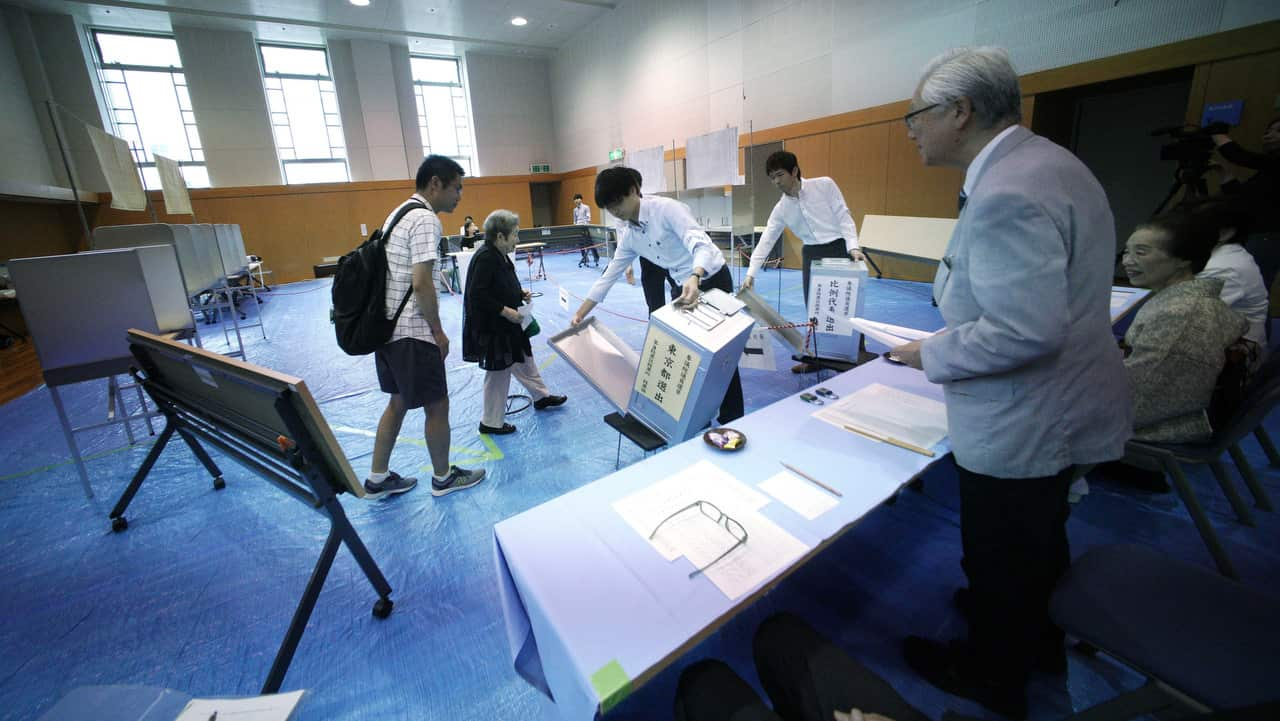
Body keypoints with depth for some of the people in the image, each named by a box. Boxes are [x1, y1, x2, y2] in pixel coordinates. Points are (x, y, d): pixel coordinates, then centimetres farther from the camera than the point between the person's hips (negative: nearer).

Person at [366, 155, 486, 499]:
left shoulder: (399, 213, 15)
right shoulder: (426, 220, -16)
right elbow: (421, 283, -23)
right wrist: (438, 331, -12)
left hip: (386, 326, 10)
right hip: (411, 332, -10)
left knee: (398, 402, 19)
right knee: (437, 406, 6)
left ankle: (377, 480, 29)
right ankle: (443, 477, 23)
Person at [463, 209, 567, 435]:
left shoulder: (500, 255, 6)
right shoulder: (485, 258, -23)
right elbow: (477, 296, -26)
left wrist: (520, 294, 5)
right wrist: (505, 311, -23)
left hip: (507, 325, 10)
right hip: (491, 328, -10)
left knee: (524, 359, 22)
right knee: (498, 372, 3)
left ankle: (541, 396, 43)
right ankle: (491, 423, 19)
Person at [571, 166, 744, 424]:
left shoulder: (667, 208, -22)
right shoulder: (629, 235, 0)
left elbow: (701, 245, -34)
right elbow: (609, 274, 5)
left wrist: (695, 278, -54)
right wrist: (581, 313, 4)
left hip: (713, 279, -7)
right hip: (685, 287, 7)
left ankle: (732, 420, 11)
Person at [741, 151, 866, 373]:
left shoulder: (825, 185, -6)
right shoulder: (781, 208, 3)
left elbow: (843, 216, -7)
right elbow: (766, 241, 0)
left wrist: (853, 247, -19)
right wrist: (751, 273, -8)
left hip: (839, 249, -4)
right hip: (811, 254, 4)